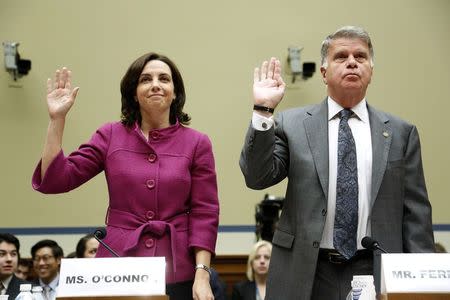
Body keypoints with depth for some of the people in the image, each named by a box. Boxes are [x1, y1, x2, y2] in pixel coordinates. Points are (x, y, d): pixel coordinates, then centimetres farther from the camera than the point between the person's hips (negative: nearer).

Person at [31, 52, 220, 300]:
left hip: (177, 272, 0)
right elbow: (54, 181, -1)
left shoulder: (197, 143, 1)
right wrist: (57, 119, -7)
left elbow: (204, 214, -2)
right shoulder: (111, 136, 4)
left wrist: (202, 275, -11)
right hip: (118, 264, 1)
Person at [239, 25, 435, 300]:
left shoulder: (401, 133, 5)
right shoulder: (292, 124, 2)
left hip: (375, 273, 1)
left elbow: (416, 214, 3)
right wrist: (263, 111, -16)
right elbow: (258, 177, -8)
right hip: (306, 275, -1)